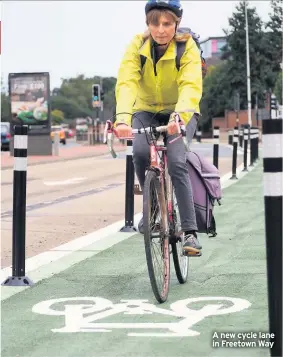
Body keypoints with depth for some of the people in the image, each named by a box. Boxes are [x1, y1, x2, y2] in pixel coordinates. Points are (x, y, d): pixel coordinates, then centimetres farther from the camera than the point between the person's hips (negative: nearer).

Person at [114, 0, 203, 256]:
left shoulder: (187, 47, -21)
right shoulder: (138, 46, -17)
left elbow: (191, 86, -35)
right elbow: (126, 83, -30)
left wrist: (179, 116, -55)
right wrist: (123, 117, -49)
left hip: (181, 114, -2)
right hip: (147, 111, 2)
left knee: (176, 161, -25)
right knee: (140, 152, -27)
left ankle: (190, 231, -21)